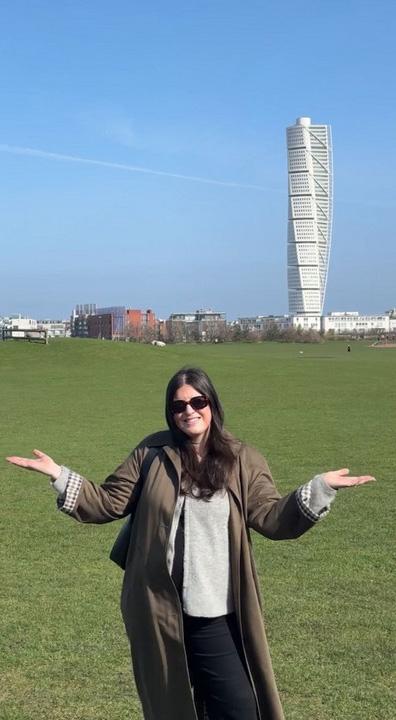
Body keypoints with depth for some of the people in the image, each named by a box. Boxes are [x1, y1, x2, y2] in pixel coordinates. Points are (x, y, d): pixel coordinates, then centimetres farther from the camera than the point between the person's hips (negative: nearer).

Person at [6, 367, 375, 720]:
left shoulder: (242, 461, -2)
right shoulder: (153, 452, 1)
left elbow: (272, 518, -7)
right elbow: (109, 503, 4)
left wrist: (321, 488, -18)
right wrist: (59, 475, -6)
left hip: (216, 616, -1)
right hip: (157, 611, 1)